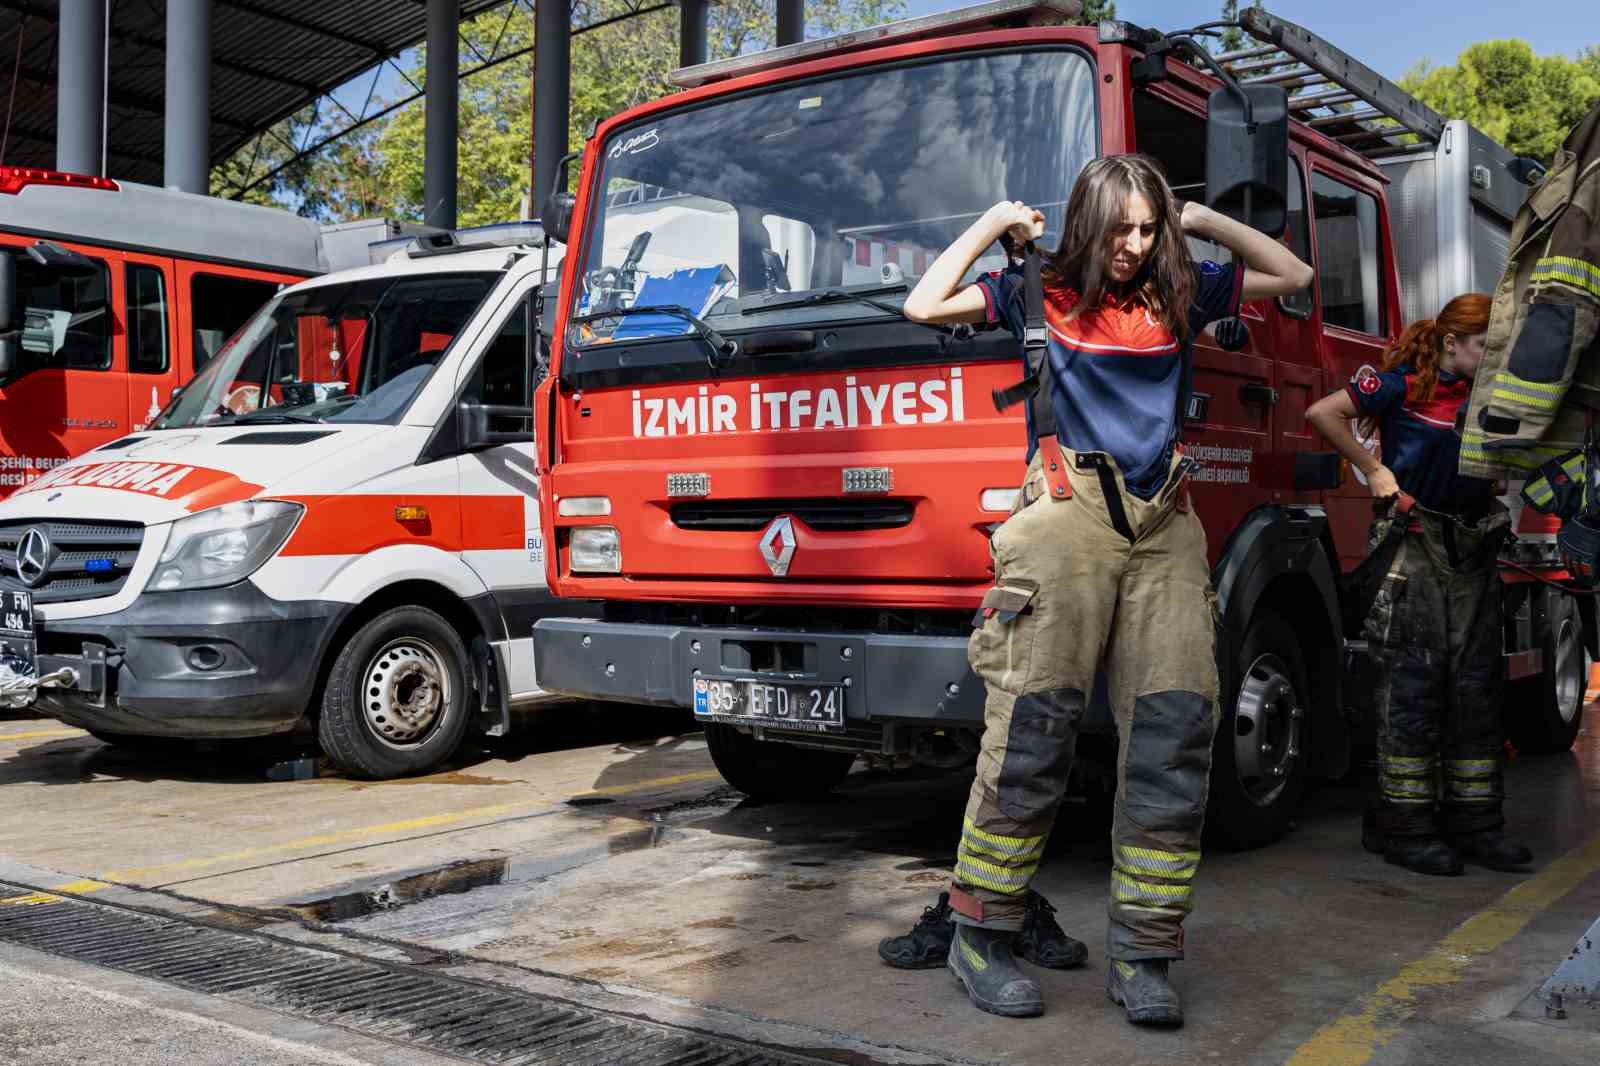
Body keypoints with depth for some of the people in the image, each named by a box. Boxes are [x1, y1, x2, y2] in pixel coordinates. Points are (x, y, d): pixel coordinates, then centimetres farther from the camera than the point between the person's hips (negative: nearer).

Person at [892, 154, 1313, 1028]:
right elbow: (924, 305, 7)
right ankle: (979, 935, -1)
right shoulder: (1041, 292, 13)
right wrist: (993, 224, 13)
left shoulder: (1179, 295, 20)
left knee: (1175, 723, -6)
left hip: (1164, 525, 4)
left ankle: (1140, 953, 0)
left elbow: (1293, 275, 29)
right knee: (1035, 716, -11)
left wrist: (1204, 221, 21)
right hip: (1068, 513, -4)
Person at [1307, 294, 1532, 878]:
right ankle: (1403, 824, -1)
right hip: (1414, 540, -6)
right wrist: (1373, 471, -9)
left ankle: (1473, 820, 14)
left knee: (1476, 681, 6)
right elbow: (1323, 413, -11)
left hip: (1473, 546, 7)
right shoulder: (1405, 383, -6)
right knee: (1413, 679, -6)